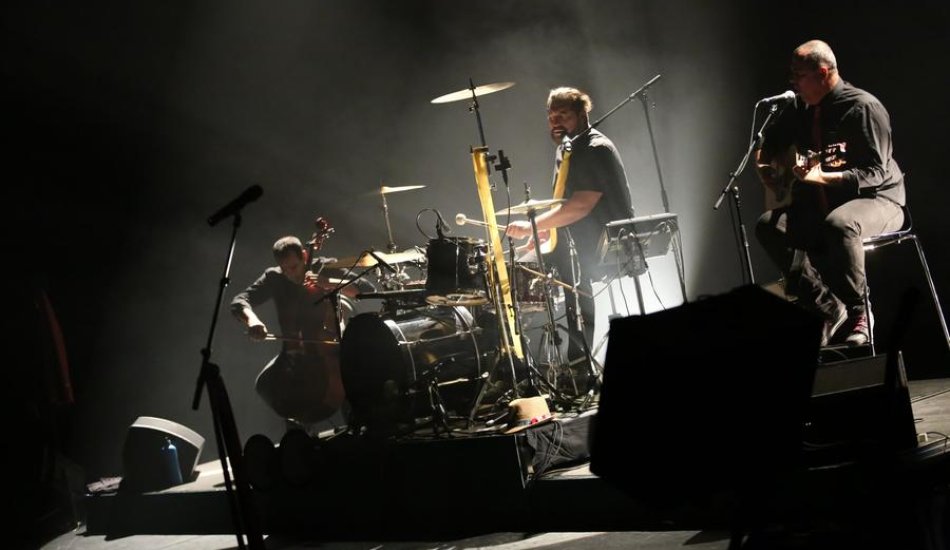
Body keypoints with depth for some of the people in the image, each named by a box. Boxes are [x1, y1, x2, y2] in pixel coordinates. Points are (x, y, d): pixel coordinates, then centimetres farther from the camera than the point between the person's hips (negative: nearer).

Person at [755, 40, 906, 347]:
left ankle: (858, 311, -18)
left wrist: (822, 177, -32)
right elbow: (769, 142, 25)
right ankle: (830, 310, -18)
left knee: (839, 223, -40)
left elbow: (876, 172, -21)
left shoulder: (863, 108, -15)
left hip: (877, 199, -7)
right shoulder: (801, 110, 7)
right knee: (768, 226, -15)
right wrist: (765, 165, 2)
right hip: (822, 204, 8)